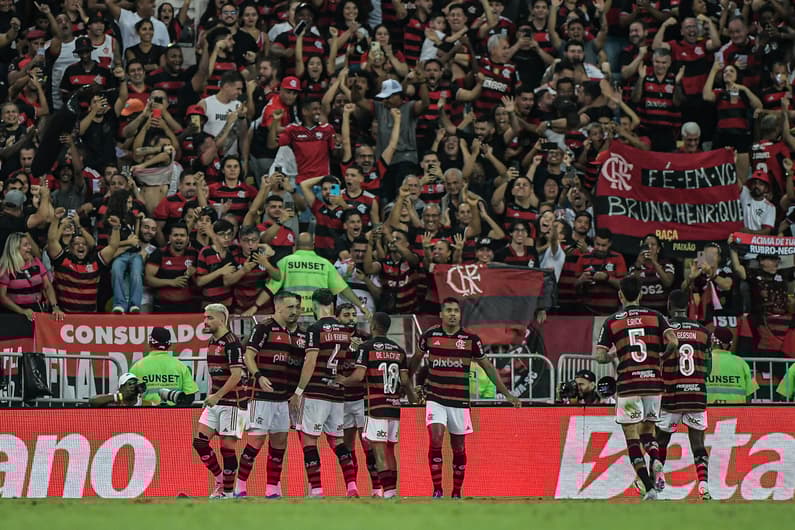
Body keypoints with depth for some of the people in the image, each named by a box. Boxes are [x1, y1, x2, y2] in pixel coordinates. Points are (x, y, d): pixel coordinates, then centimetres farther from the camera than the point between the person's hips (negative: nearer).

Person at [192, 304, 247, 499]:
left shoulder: (232, 343, -14)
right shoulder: (213, 342, 13)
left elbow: (236, 375, -21)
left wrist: (217, 396, -22)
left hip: (232, 402, -9)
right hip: (215, 401, 9)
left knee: (227, 446, -6)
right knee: (200, 441, 1)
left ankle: (228, 490, 2)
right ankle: (220, 479, 15)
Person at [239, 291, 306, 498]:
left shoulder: (302, 335, 13)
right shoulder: (264, 329, -6)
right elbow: (249, 356, -11)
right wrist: (259, 376, -25)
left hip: (286, 398, 6)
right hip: (263, 395, -6)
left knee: (279, 444, 7)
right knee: (256, 440, -8)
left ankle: (273, 489, 14)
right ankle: (240, 487, 0)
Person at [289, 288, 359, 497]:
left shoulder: (316, 329, -9)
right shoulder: (346, 331, 9)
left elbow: (310, 363, -14)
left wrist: (298, 392, -10)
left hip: (316, 392, -6)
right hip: (338, 394, 6)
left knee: (309, 439, -1)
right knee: (338, 440, 14)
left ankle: (316, 490, -7)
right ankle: (352, 487, 5)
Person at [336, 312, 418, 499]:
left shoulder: (366, 347, -5)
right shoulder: (399, 350, 11)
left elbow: (358, 376, -14)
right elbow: (405, 380, 8)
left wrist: (342, 381, 6)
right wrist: (413, 396, 26)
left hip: (376, 406, -5)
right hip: (395, 406, 5)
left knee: (379, 448, -6)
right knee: (389, 449, 14)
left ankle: (388, 491, -16)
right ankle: (392, 489, 14)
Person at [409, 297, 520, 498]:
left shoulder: (471, 340, -2)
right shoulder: (430, 336, -1)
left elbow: (487, 367, 8)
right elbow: (417, 359, 18)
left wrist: (507, 394, 7)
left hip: (460, 402, 1)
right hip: (436, 399, -1)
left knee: (458, 447, 7)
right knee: (436, 440, -17)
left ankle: (457, 493, 20)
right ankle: (437, 490, -10)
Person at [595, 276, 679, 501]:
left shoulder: (612, 322, 4)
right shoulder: (655, 316, 6)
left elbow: (599, 356, -2)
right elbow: (673, 342, -6)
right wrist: (660, 354, 14)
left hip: (628, 385, -2)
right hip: (654, 382, 2)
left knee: (632, 440, 1)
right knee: (647, 432, 19)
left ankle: (649, 488, -11)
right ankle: (656, 459, -13)